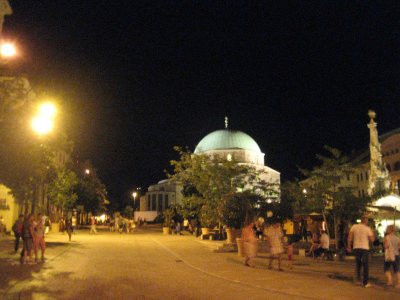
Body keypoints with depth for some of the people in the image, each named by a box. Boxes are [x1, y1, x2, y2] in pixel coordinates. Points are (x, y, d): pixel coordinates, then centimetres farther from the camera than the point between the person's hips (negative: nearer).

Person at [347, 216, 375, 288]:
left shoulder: (354, 226, 0)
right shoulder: (368, 228, -6)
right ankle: (365, 283, 9)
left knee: (358, 264, 18)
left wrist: (349, 247, 4)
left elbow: (349, 237, -3)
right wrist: (372, 233, 11)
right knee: (365, 266, 6)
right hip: (365, 248, -2)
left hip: (356, 248, 2)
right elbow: (372, 239, -5)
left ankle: (358, 280, 16)